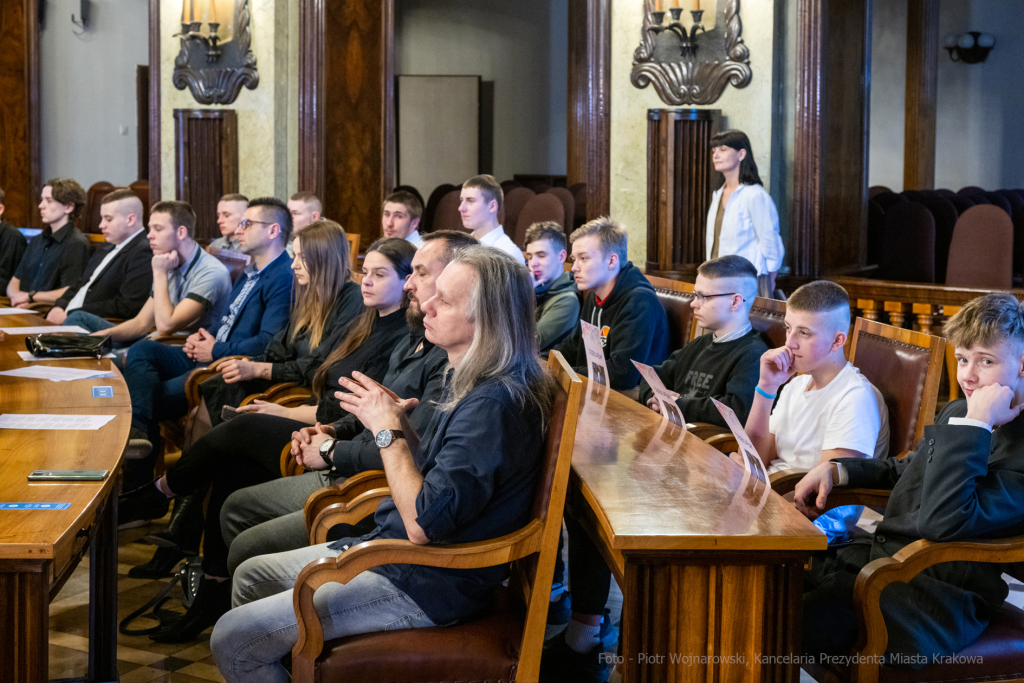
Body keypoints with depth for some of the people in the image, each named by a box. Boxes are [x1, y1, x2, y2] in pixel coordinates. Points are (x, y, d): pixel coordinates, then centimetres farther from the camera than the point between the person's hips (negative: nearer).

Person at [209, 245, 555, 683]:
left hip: (424, 588, -11)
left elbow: (423, 524, -29)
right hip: (390, 549, 11)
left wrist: (388, 433, -19)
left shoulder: (492, 405, -27)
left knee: (233, 641, -10)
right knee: (250, 577, 21)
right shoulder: (470, 384, 7)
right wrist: (394, 424, -1)